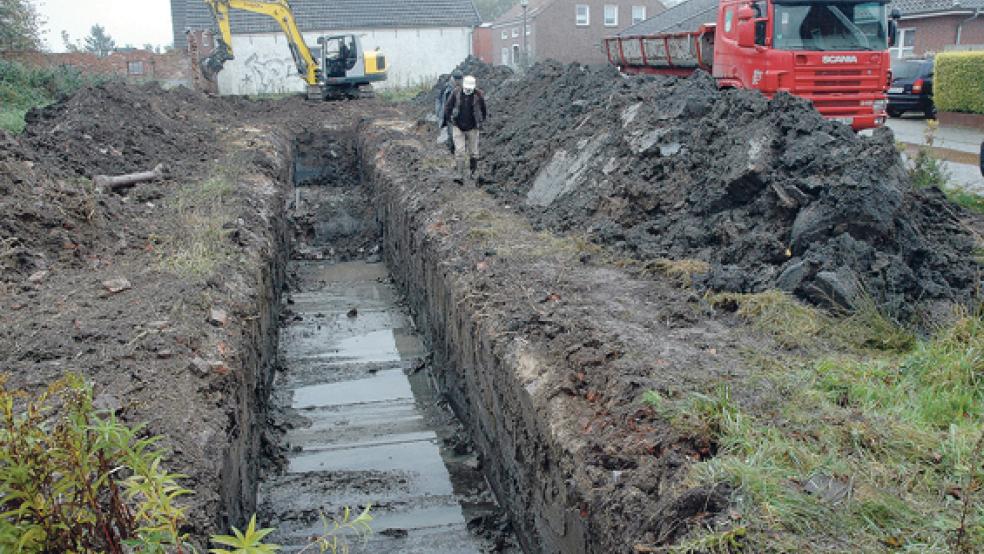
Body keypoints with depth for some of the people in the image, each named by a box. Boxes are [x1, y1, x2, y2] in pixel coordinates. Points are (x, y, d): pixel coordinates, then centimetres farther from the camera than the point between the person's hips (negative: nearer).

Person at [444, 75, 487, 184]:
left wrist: (480, 123, 12)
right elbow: (448, 107, 2)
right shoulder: (456, 93, -12)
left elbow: (484, 110, 4)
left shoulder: (478, 95, -13)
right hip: (458, 127, 0)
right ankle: (460, 176, -8)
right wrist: (449, 120, 7)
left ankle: (473, 171, 34)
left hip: (472, 128, 0)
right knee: (459, 151, -8)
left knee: (473, 152, 9)